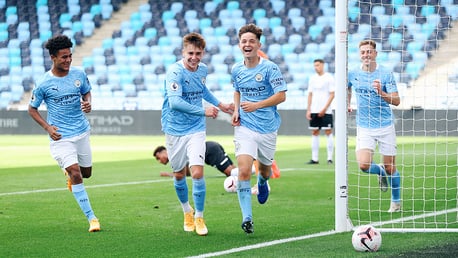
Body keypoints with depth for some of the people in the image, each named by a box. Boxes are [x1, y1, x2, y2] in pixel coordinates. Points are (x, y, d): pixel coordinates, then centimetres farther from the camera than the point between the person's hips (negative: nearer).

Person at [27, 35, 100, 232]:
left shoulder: (79, 74, -3)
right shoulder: (43, 84, -13)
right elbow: (32, 109, -1)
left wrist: (88, 103, -8)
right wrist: (47, 127, -14)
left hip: (82, 132, 5)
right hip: (61, 136, -4)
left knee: (86, 172, 15)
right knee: (76, 174, -15)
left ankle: (69, 173, 53)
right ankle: (91, 218, -9)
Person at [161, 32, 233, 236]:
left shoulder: (202, 70, 2)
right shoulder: (175, 72, -19)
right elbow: (174, 101, -32)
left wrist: (219, 104, 24)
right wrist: (203, 111, -31)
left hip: (196, 129, 3)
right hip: (175, 129, -3)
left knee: (197, 172, -12)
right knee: (179, 175, 10)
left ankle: (199, 217, 2)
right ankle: (187, 211, 36)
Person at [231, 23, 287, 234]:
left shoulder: (270, 68, -11)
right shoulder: (236, 70, 3)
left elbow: (281, 96, -13)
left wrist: (256, 105, -23)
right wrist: (236, 110, 5)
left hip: (268, 128, -1)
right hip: (244, 127, 1)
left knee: (265, 170, 17)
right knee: (243, 171, -17)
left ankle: (262, 181, 57)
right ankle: (247, 218, -15)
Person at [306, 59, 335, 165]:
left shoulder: (329, 78, -3)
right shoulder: (313, 78, 12)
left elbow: (332, 94, -7)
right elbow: (310, 95, 15)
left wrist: (324, 109, -14)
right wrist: (308, 110, 7)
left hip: (326, 111, -5)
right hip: (314, 111, 5)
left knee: (328, 132, -5)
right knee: (314, 133, 4)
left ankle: (330, 158, -2)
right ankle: (314, 158, 7)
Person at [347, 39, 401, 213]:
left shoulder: (386, 74, -8)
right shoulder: (353, 74, 2)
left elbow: (396, 101, -14)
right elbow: (348, 87, 28)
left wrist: (381, 92, -29)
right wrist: (347, 103, 21)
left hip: (385, 126, -2)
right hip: (364, 127, 2)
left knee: (390, 168, 4)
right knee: (364, 165, -16)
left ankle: (396, 202, 26)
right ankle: (381, 173, 20)